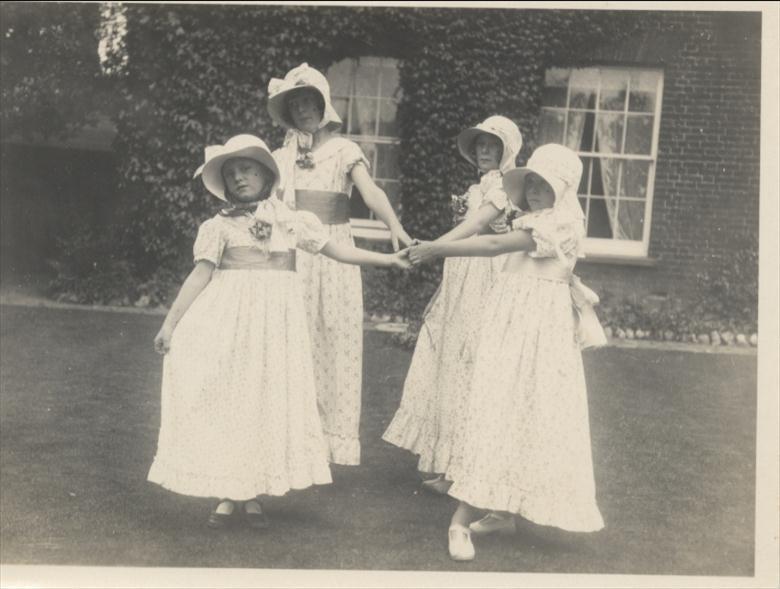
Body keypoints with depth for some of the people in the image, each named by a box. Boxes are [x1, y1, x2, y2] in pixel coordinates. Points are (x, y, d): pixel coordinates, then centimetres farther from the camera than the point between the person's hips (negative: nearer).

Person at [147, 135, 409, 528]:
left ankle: (252, 495, 17)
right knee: (227, 400, 0)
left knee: (268, 400, 5)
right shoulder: (218, 226, 1)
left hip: (275, 320, 2)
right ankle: (229, 495, 11)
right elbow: (200, 275, -2)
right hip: (229, 319, -2)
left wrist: (388, 259, 8)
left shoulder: (292, 220, 8)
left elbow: (335, 250, 10)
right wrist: (170, 324, -6)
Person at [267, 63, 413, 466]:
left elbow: (370, 191, -16)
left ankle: (337, 435, 4)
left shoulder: (344, 150, 0)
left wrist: (394, 226, -33)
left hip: (333, 253, -3)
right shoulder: (282, 156, 12)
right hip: (292, 254, 3)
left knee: (336, 341, -2)